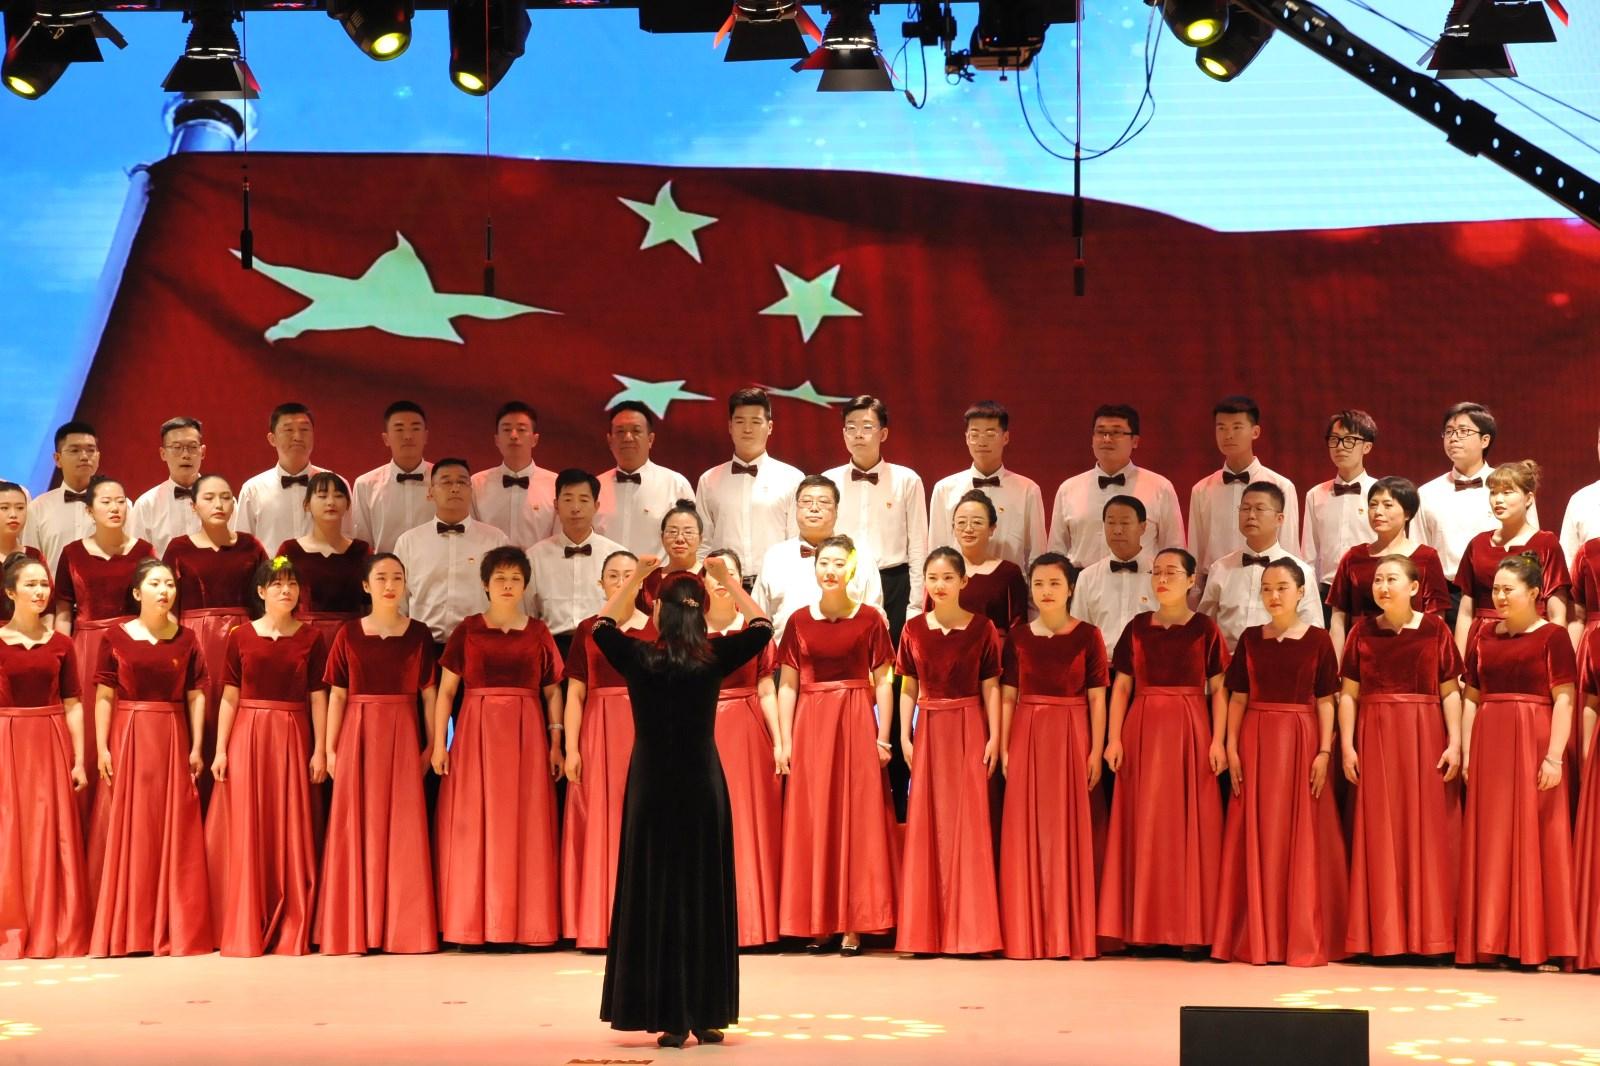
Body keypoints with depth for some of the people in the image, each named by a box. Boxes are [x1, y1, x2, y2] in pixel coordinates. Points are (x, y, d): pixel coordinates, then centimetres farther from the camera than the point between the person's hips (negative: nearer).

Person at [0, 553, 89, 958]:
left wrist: (79, 760, 0)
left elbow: (72, 705, 6)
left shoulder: (61, 644, 6)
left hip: (51, 745, 2)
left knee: (52, 836, 3)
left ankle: (56, 932, 10)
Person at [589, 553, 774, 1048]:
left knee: (655, 898, 4)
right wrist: (726, 579, 13)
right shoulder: (714, 658, -7)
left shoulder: (638, 658, -6)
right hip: (702, 788, 0)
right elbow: (762, 626, 9)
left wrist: (635, 578, 19)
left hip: (651, 788, 0)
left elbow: (602, 626, 15)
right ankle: (706, 1017, 10)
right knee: (705, 898, 8)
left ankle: (671, 1020, 2)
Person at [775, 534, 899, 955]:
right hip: (810, 723, 2)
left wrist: (883, 737, -7)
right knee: (811, 822, 3)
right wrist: (784, 741, 0)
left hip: (857, 722, -2)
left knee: (857, 818, -2)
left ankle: (853, 924, 1)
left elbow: (883, 682, 0)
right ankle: (818, 923, 9)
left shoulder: (870, 618, 1)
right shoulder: (799, 621, 6)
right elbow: (787, 684, 6)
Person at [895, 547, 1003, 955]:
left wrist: (994, 737, -7)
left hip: (969, 729, -3)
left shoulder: (981, 628, -1)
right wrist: (904, 736, 2)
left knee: (968, 823, -4)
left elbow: (990, 687, -1)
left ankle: (968, 930, 1)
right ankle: (927, 931, 9)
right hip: (928, 729, 3)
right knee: (927, 825, 3)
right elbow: (908, 688, 9)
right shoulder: (914, 629, 6)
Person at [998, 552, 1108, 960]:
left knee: (1071, 833, -1)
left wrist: (1096, 751, -6)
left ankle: (1072, 934, 6)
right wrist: (1003, 748, 0)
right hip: (1027, 737, 2)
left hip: (1071, 738, -2)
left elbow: (1097, 698, 0)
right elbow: (1007, 696, 6)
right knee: (1027, 833, 2)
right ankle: (1028, 934, 9)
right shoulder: (1018, 636, 6)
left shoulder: (1087, 636, 1)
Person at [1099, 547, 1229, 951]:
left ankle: (1190, 928, 2)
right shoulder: (1137, 627, 9)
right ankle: (1143, 926, 6)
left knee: (1189, 823, -3)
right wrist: (1113, 738, -1)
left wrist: (1218, 740, -10)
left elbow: (1218, 690, -1)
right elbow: (1122, 686, 8)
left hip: (1190, 731, -2)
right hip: (1143, 730, 2)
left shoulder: (1205, 629, 2)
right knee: (1143, 825, 1)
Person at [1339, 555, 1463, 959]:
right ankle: (1383, 935, 6)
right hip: (1375, 739, 1)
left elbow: (1451, 692, 0)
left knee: (1427, 831, 0)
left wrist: (1455, 743, -8)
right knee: (1378, 834, 1)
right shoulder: (1363, 631, 6)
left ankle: (1429, 934, 7)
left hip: (1425, 737, -1)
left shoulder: (1434, 629, 2)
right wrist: (1347, 746, -3)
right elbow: (1349, 693, 5)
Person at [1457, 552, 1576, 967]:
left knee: (1533, 838, -3)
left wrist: (1554, 757, -17)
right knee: (1489, 840, 5)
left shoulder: (1552, 637, -3)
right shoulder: (1485, 638, 12)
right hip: (1489, 744, 5)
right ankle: (1491, 941, 9)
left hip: (1532, 743, -5)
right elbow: (1471, 698, 12)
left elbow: (1564, 700, -10)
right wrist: (1466, 753, 5)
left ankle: (1533, 943, 0)